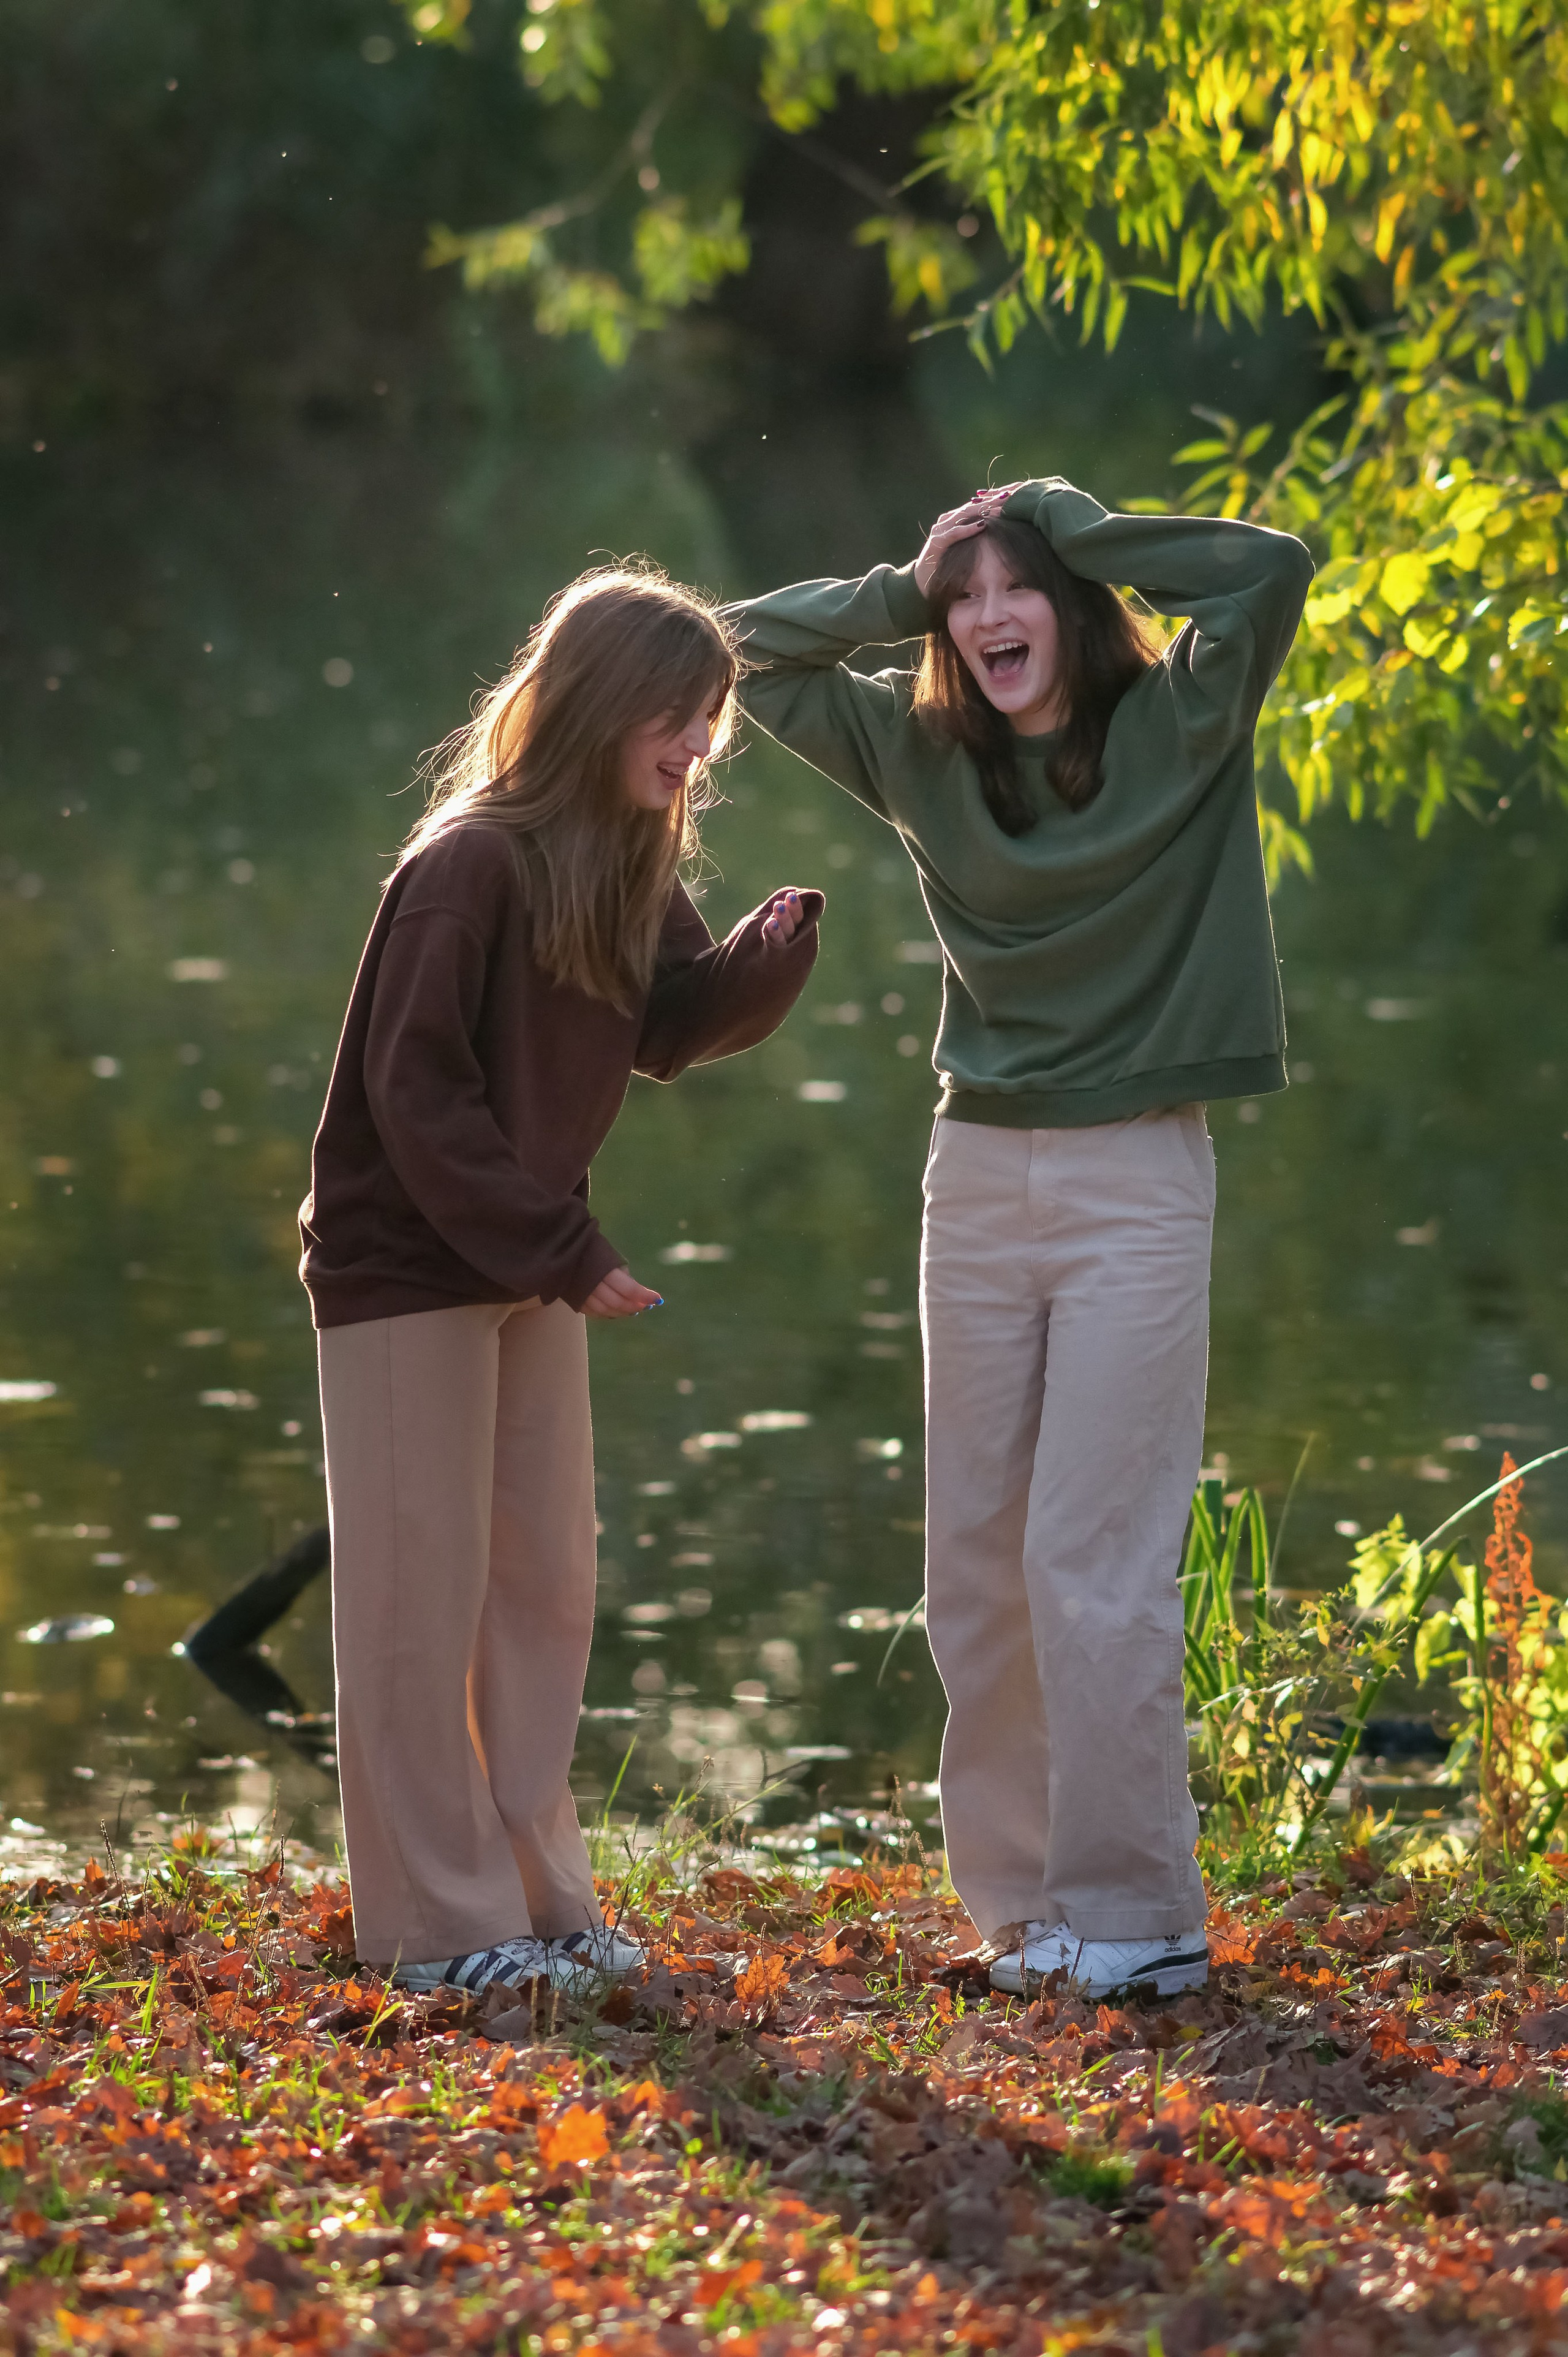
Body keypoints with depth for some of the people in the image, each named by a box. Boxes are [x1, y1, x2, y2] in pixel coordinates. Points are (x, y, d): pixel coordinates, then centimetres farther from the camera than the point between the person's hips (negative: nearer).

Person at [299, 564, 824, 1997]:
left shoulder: (631, 868, 5)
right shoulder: (467, 869, -21)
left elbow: (671, 1028, 8)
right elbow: (416, 1094, -21)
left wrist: (784, 945, -9)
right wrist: (565, 1252, -21)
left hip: (529, 1272, 8)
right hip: (406, 1271, -8)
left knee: (547, 1584, 11)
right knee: (424, 1595, -2)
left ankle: (535, 1894, 19)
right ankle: (440, 1922, 4)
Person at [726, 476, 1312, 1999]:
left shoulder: (1179, 725, -2)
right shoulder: (924, 755, 8)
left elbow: (1270, 569, -17)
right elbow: (750, 650, 13)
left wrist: (1067, 526, -8)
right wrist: (905, 587, 3)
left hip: (1137, 1184, -5)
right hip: (980, 1177, 5)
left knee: (1095, 1563, -9)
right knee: (975, 1566, 5)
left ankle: (1137, 1915, -4)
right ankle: (1022, 1905, 12)